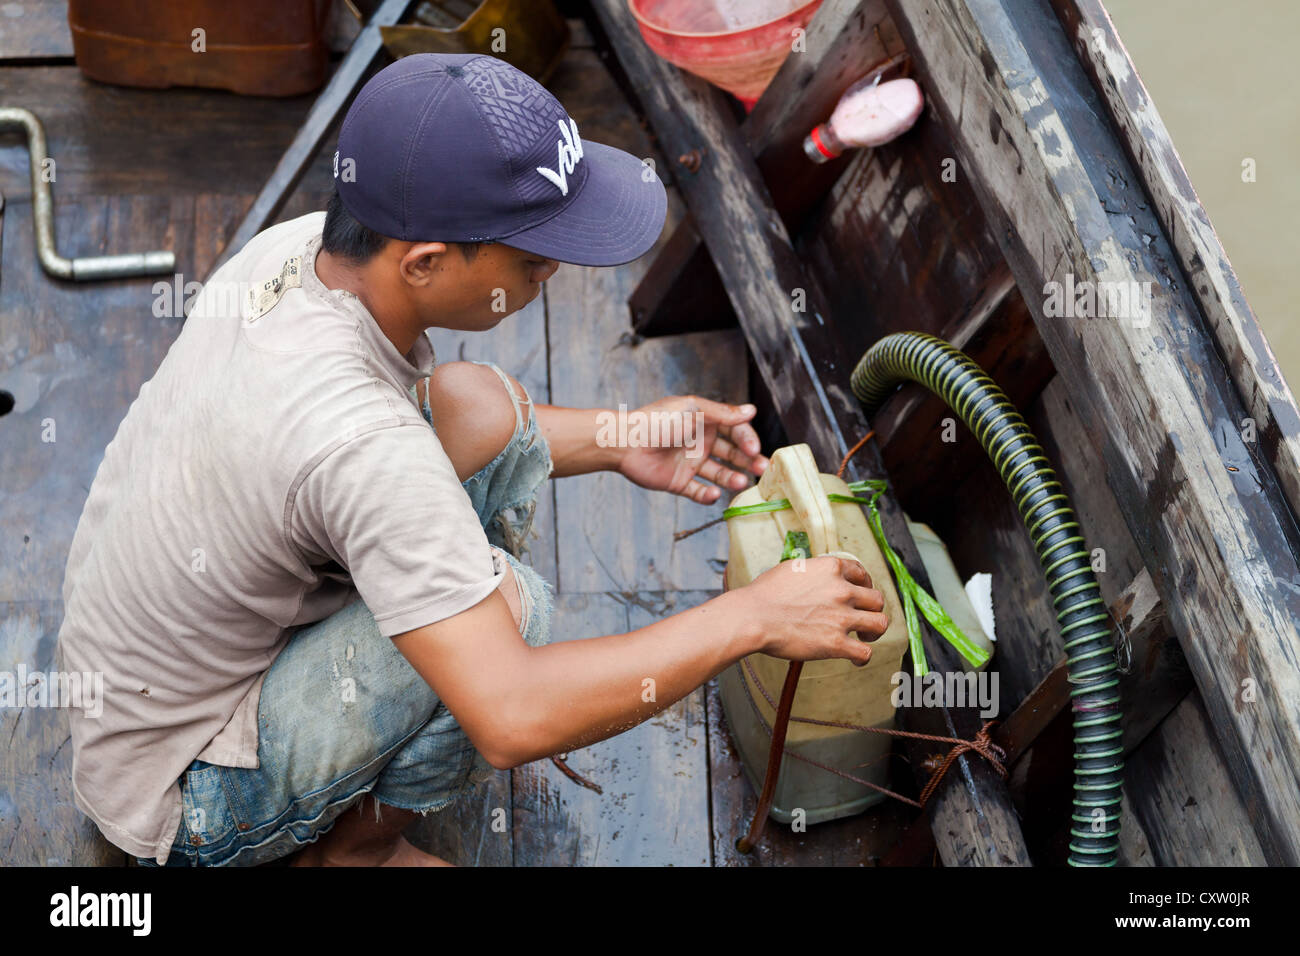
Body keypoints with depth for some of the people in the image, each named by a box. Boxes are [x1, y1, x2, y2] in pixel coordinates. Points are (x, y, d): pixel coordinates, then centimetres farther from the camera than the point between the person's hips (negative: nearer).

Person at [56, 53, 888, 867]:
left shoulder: (303, 246, -11)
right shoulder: (354, 443, -37)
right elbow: (515, 720, -37)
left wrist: (614, 441, 3)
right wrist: (753, 617, -26)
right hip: (185, 809, -8)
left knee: (484, 410, -2)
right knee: (508, 600, -28)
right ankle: (357, 847, -1)